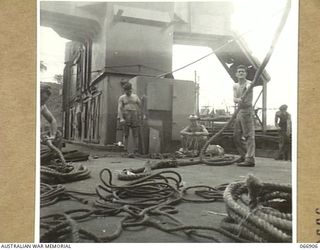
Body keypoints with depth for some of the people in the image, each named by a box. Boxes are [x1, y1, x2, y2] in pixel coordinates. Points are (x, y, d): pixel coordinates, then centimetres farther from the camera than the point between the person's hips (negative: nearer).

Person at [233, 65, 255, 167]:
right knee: (236, 136, 13)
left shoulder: (248, 83, -6)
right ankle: (244, 155, 25)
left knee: (249, 135, -11)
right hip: (239, 111, 8)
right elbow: (234, 99, -2)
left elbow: (248, 87, -32)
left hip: (247, 110, -8)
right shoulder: (235, 86, 14)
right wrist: (238, 99, -26)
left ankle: (250, 159, -13)